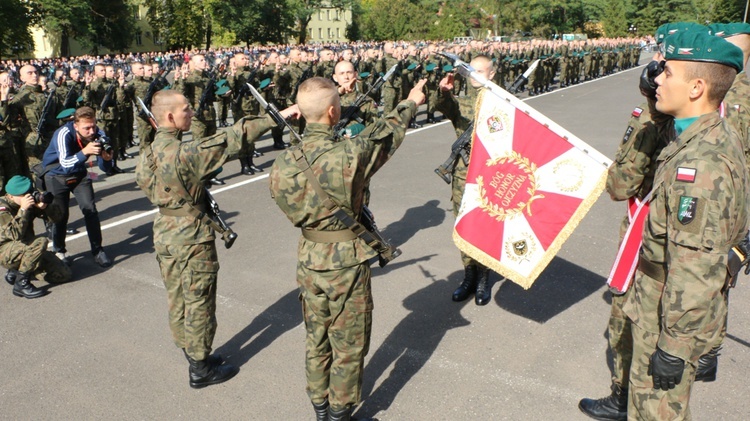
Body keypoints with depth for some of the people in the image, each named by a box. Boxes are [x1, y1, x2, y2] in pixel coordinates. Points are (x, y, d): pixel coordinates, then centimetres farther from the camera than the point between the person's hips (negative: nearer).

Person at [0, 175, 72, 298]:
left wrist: (45, 206, -23)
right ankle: (21, 284, -23)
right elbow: (15, 234, -31)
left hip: (26, 248, 7)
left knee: (64, 274, -5)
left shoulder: (31, 201, 0)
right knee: (40, 242, -36)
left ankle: (15, 272, 10)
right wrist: (23, 210, -31)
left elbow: (57, 215, -4)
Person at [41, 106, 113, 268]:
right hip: (56, 174, -3)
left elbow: (105, 168, -17)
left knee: (90, 209, -10)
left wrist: (107, 158, -39)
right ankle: (59, 251, 18)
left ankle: (97, 250, 2)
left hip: (79, 173, 3)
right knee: (60, 214, -6)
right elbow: (65, 164, -42)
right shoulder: (64, 134, -31)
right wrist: (85, 152, -56)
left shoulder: (98, 134, -20)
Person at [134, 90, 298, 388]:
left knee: (177, 301, 17)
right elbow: (231, 140, -26)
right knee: (199, 305, 5)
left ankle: (192, 355, 34)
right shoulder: (183, 152, -24)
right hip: (192, 237, -8)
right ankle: (201, 369, 18)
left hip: (164, 234, 8)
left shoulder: (148, 153, 2)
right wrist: (276, 117, -24)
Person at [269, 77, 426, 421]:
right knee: (348, 346, 14)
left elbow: (287, 205, 6)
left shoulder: (283, 164, -9)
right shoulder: (349, 155, -23)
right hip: (346, 263, -5)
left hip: (308, 260, 5)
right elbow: (387, 132, -5)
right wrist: (411, 102, 14)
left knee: (316, 338, 22)